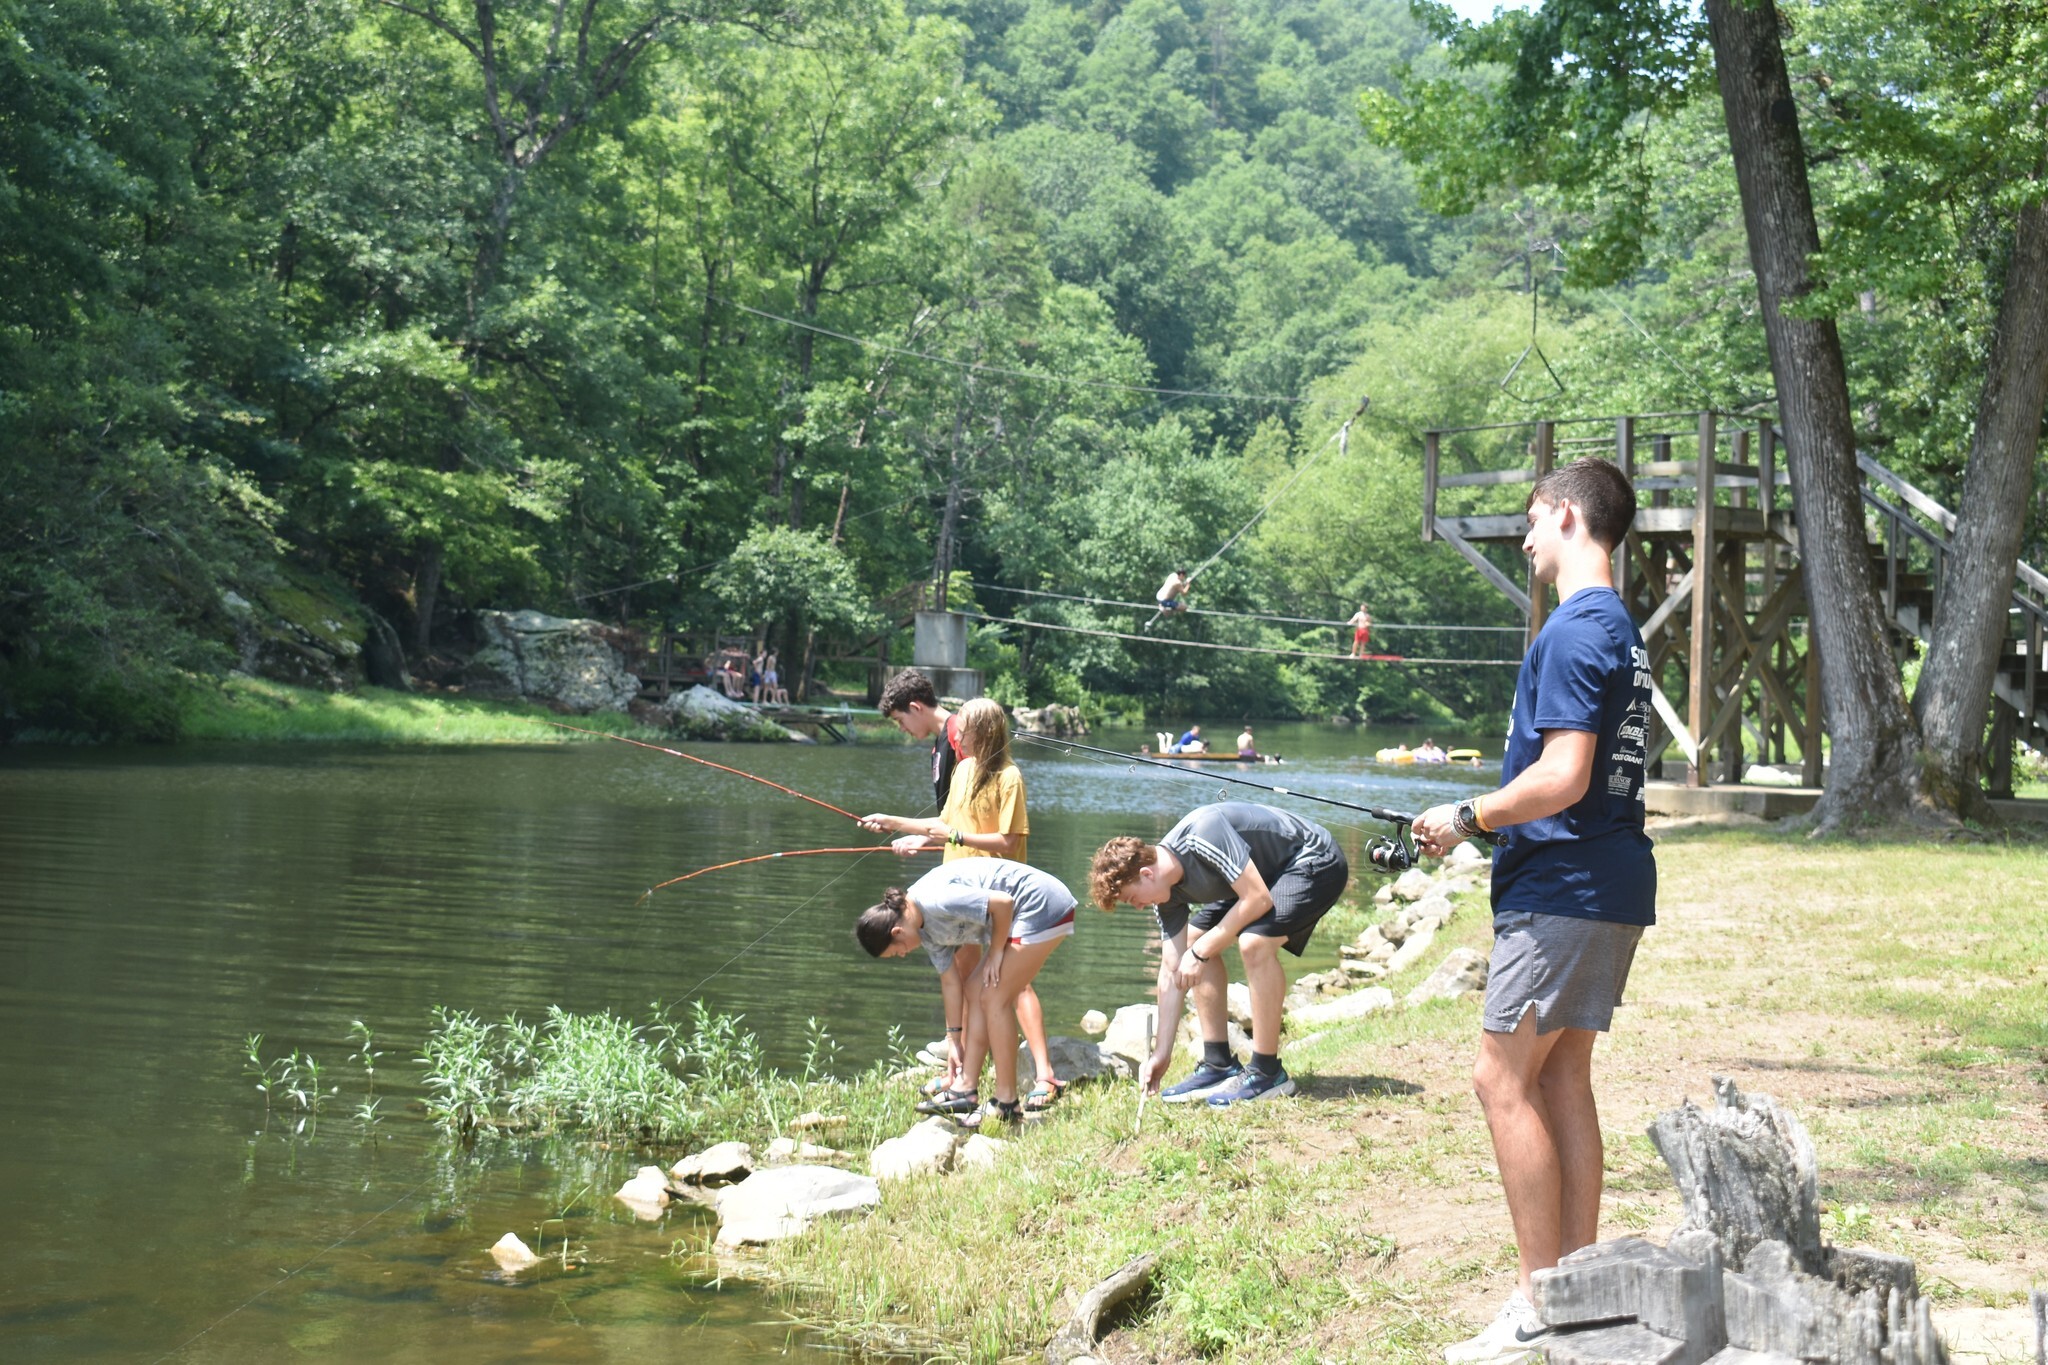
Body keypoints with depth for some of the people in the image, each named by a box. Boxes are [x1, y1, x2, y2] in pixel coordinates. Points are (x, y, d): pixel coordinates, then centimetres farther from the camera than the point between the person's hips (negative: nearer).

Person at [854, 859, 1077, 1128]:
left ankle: (1007, 1103, -3)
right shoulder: (926, 926, 6)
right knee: (974, 991, 9)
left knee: (994, 998, -9)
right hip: (1020, 914, 10)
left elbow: (1003, 903, -26)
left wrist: (995, 952, -12)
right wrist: (954, 1039, 14)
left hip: (1043, 906, -10)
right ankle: (966, 1090, 12)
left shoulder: (936, 902, -24)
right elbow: (950, 980, 12)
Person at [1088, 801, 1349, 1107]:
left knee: (1254, 943, -29)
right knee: (1196, 942, 6)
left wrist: (1200, 953, -21)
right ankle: (1219, 1066, 11)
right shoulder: (1166, 890, -5)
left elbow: (1258, 899, -31)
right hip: (1271, 872, 9)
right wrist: (1162, 1054, -1)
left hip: (1316, 862, -9)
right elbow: (1172, 971, -1)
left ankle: (1267, 1073, -16)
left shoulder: (1201, 838, -32)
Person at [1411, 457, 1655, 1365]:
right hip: (1608, 888, 10)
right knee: (1562, 1075, 12)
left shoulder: (1576, 628, -16)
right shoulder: (1620, 626, 16)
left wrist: (1466, 818, -10)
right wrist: (1486, 819, 20)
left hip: (1562, 889, -10)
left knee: (1504, 1078, -6)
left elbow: (1562, 779, -23)